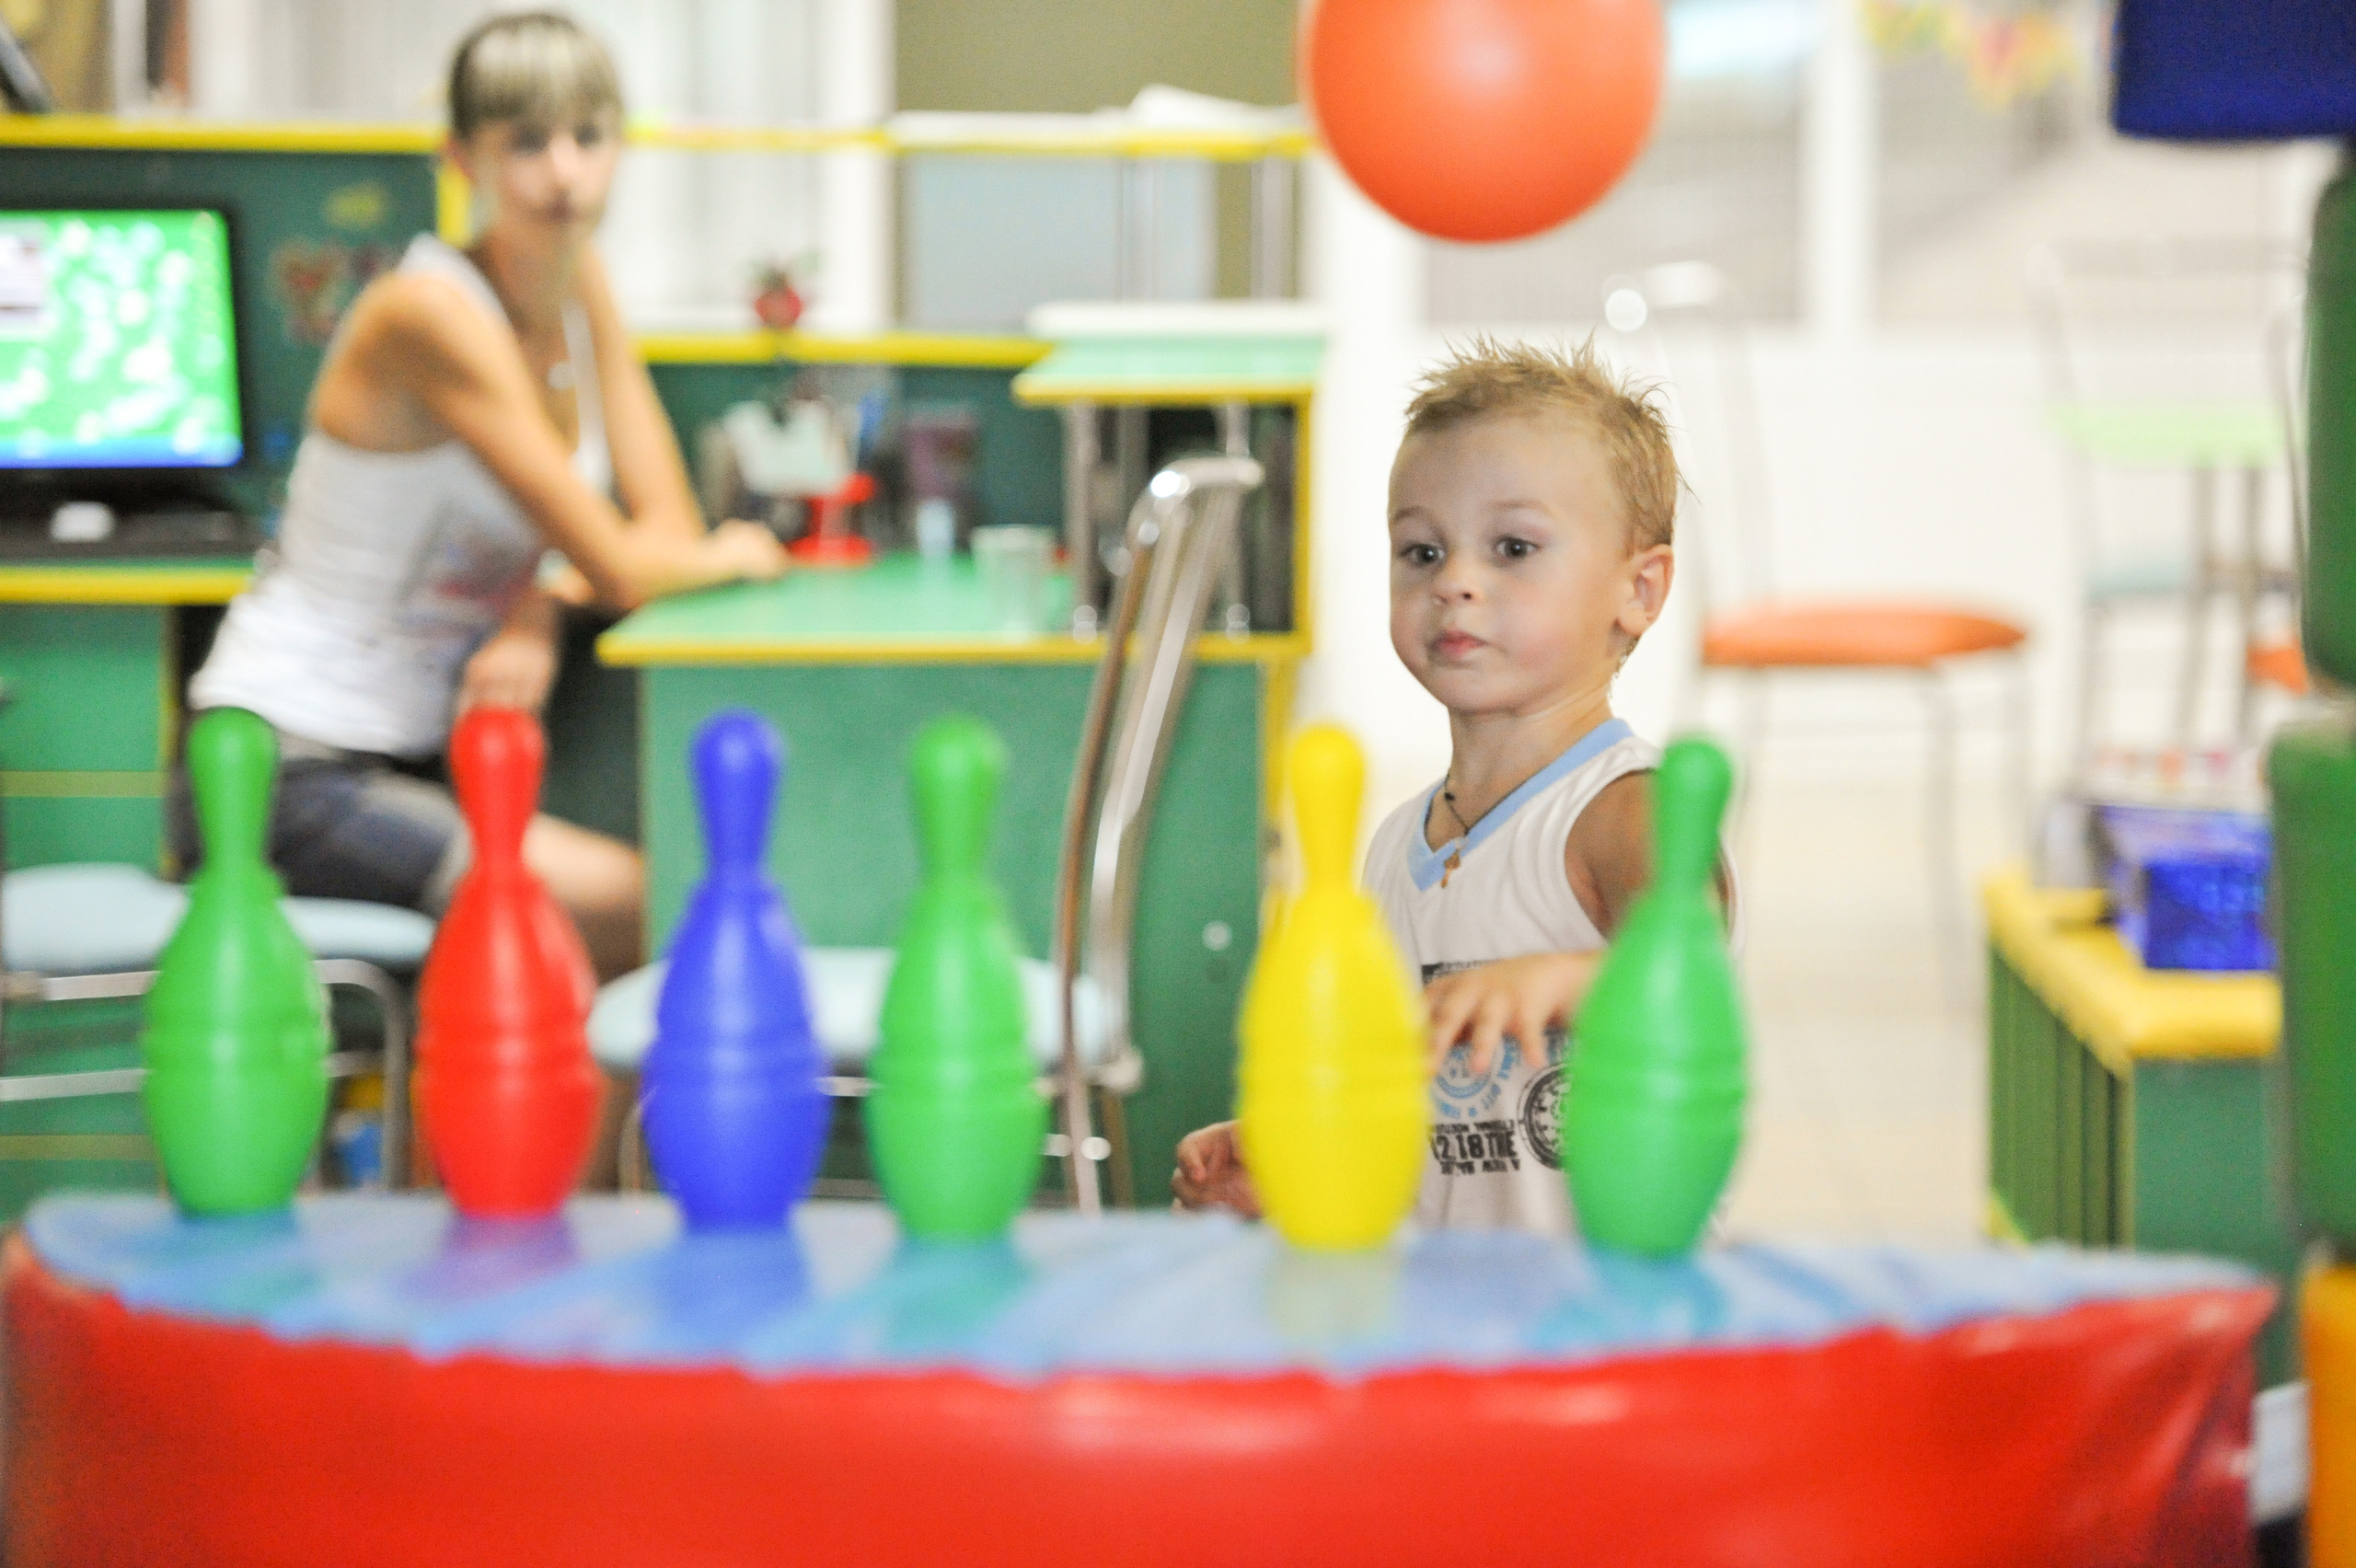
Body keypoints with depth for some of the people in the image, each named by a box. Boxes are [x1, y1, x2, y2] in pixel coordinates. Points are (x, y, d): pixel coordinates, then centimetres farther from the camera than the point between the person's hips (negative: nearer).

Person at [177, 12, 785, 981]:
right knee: (632, 903, -22)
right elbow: (620, 569, -19)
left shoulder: (582, 284, 6)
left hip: (416, 755, 8)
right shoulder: (436, 313, -20)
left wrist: (537, 618, -14)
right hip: (288, 775, -8)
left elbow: (667, 523, 4)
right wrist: (729, 554, 1)